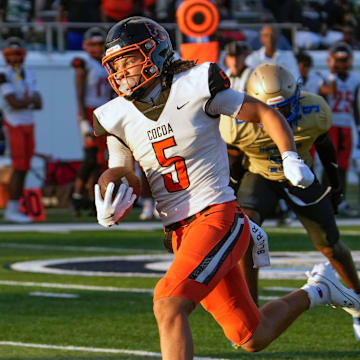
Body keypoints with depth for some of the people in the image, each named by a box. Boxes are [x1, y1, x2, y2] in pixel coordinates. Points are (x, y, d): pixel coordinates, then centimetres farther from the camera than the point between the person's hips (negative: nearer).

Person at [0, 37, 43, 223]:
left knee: (23, 169, 6)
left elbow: (39, 104, 5)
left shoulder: (29, 75, 11)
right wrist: (31, 99, -4)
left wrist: (23, 102, -12)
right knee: (19, 168, -11)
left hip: (28, 126, 7)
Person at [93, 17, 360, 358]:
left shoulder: (196, 89, -9)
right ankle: (315, 292, 38)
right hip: (180, 234, 6)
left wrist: (291, 160, -11)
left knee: (168, 306, -27)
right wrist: (108, 214, -11)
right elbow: (120, 186, 12)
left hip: (218, 218, -6)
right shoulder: (119, 119, 4)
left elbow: (265, 113, 3)